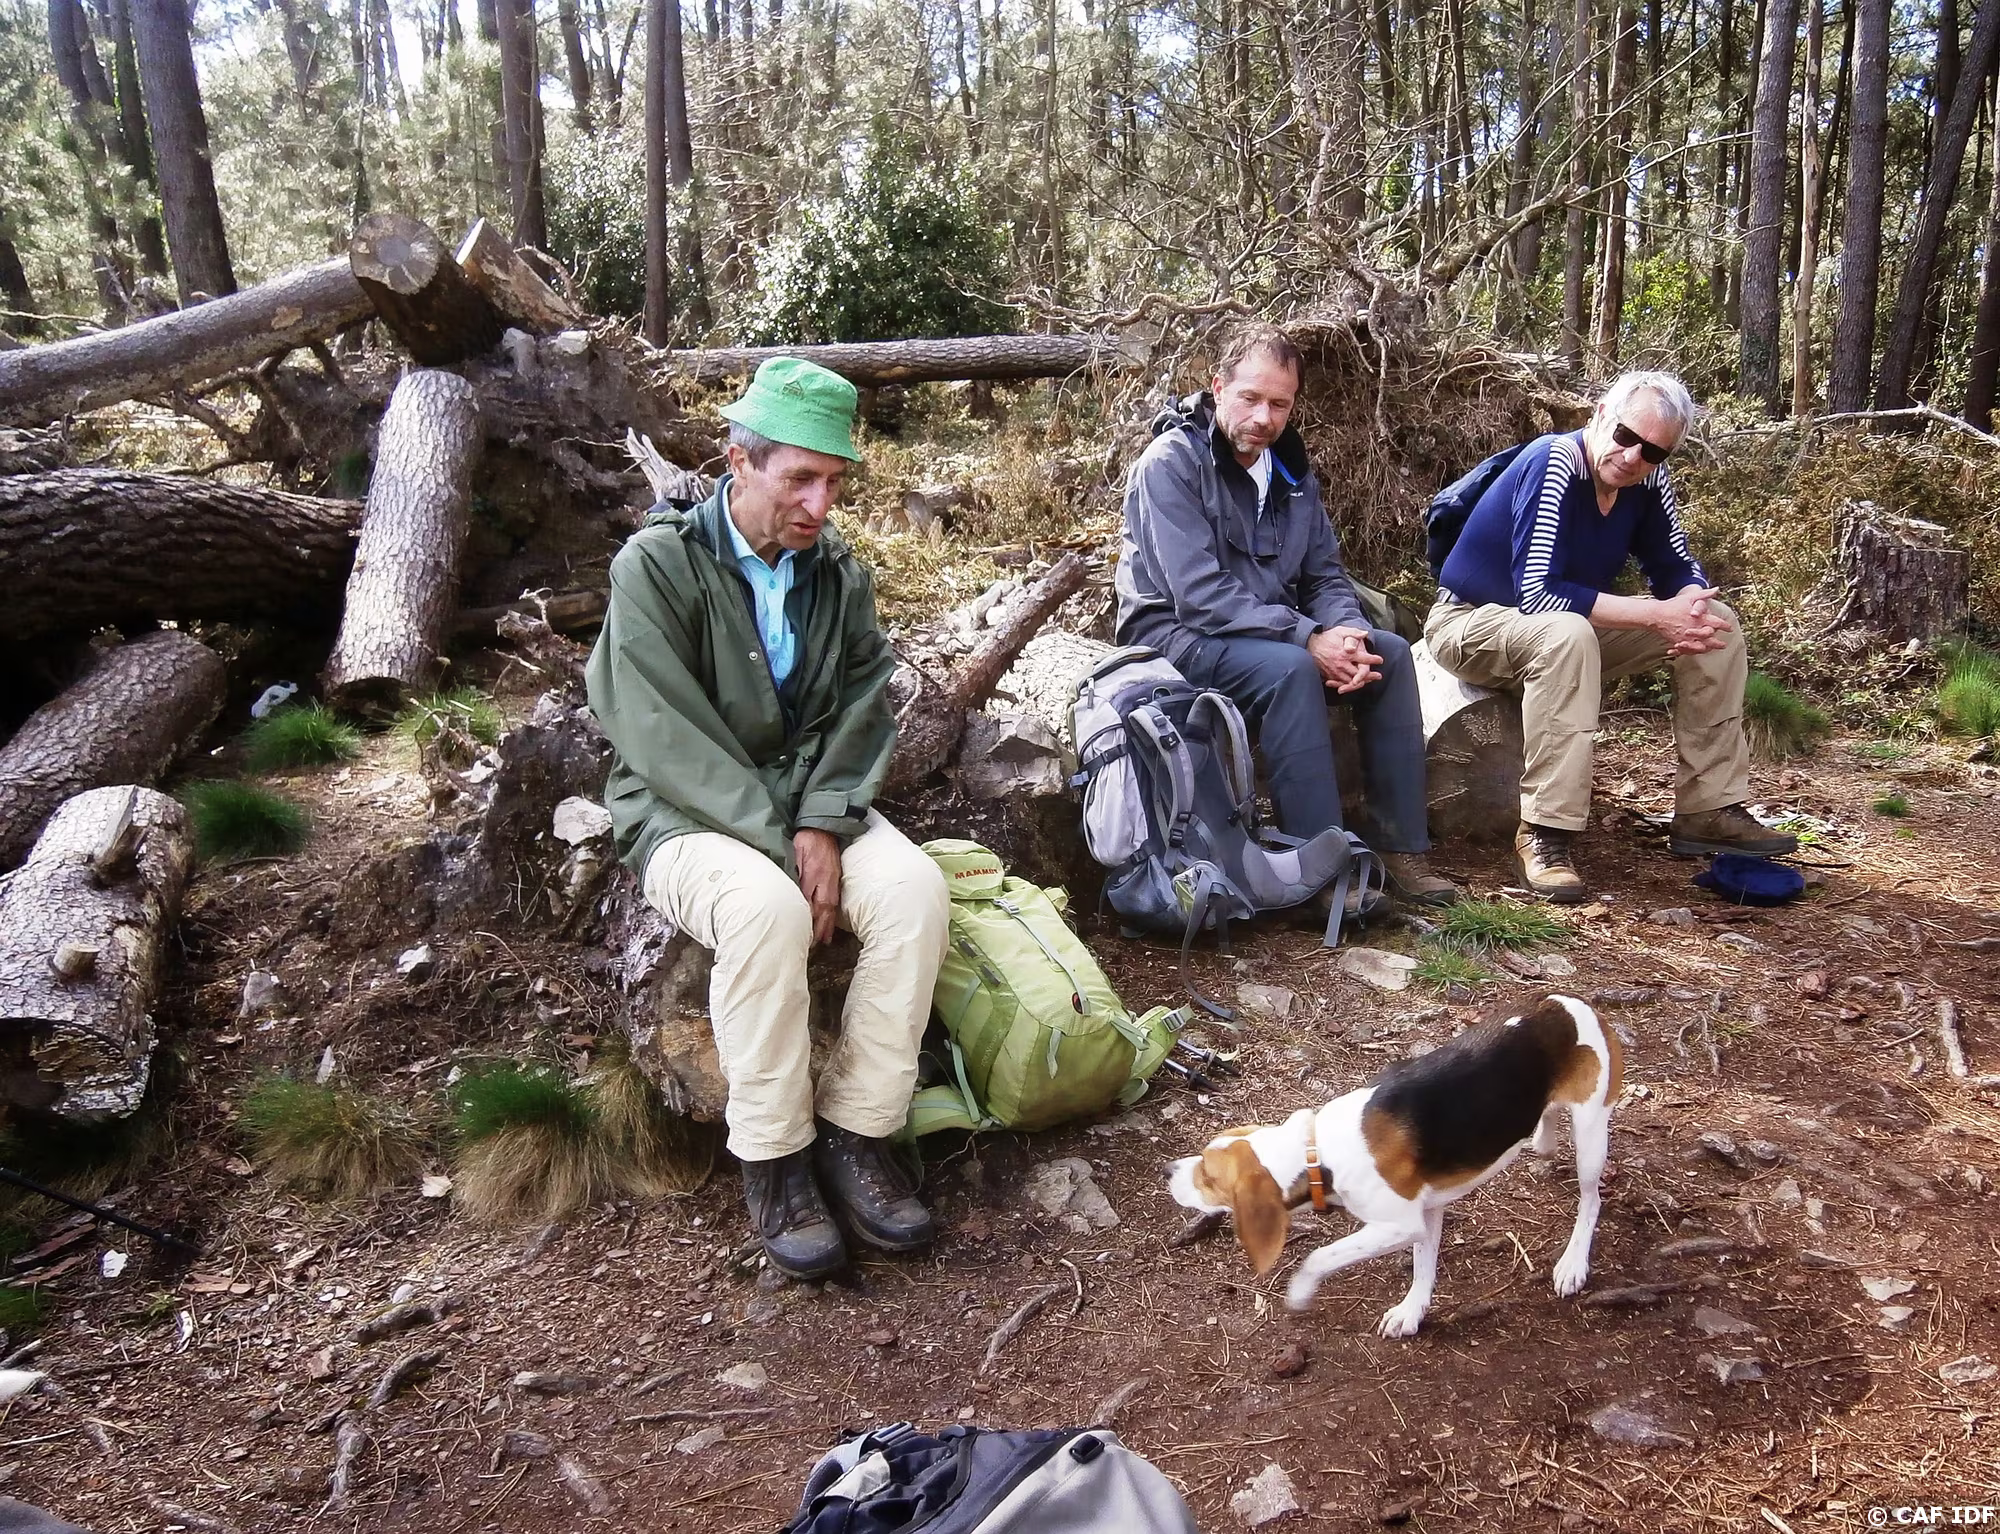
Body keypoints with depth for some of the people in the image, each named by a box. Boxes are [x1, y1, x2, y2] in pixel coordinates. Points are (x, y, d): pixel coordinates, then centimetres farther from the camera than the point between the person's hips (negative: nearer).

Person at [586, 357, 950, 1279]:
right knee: (768, 907, -36)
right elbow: (667, 739, -17)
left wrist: (822, 824, -16)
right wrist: (779, 842, -23)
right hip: (687, 816, -4)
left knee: (915, 888, -25)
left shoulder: (837, 573, 6)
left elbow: (860, 711, 1)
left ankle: (857, 1131, -13)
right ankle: (772, 1157, -17)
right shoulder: (656, 566, -10)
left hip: (812, 806, 5)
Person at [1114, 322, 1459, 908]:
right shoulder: (1170, 464, -15)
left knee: (1389, 652, -9)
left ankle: (1400, 849, -7)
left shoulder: (1290, 469, 8)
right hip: (1178, 635, -7)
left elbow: (1326, 574, 9)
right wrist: (1307, 638, -27)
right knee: (1290, 669, -33)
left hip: (1275, 633, 8)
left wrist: (1347, 633, -14)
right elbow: (1200, 595, -24)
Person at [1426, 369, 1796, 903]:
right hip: (1473, 622, -7)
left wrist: (1690, 608, -20)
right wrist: (1657, 614, -30)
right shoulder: (1554, 463, -25)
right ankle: (1543, 834, -33)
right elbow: (1536, 592, -33)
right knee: (1567, 633, -39)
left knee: (1717, 624, -3)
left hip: (1570, 631, 8)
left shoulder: (1649, 480, -4)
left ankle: (1708, 810, 1)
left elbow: (1677, 570, 5)